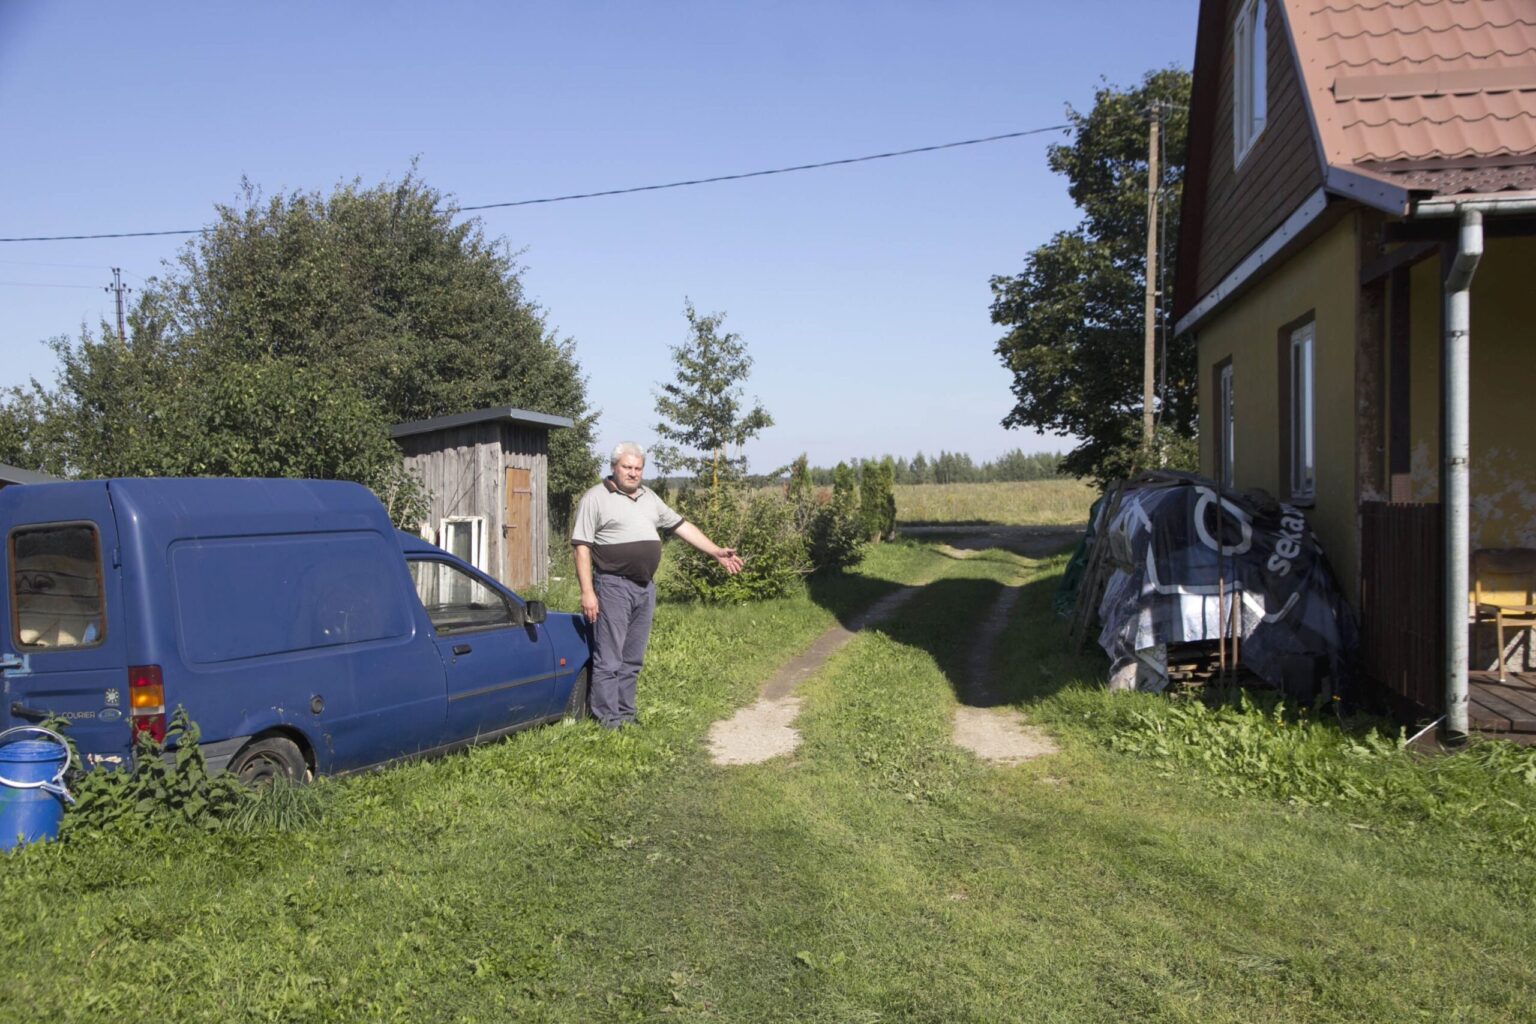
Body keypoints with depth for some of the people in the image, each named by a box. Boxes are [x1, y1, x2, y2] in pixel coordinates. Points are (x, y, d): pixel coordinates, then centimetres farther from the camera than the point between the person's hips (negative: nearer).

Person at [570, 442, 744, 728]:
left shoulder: (649, 497, 15)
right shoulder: (596, 498, -5)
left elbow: (681, 525, 19)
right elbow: (582, 547, -9)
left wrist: (716, 552, 13)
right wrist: (587, 592, -15)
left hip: (645, 587, 7)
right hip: (613, 586, -7)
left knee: (632, 660, 12)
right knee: (609, 659, -4)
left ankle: (626, 716, 20)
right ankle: (609, 721, 1)